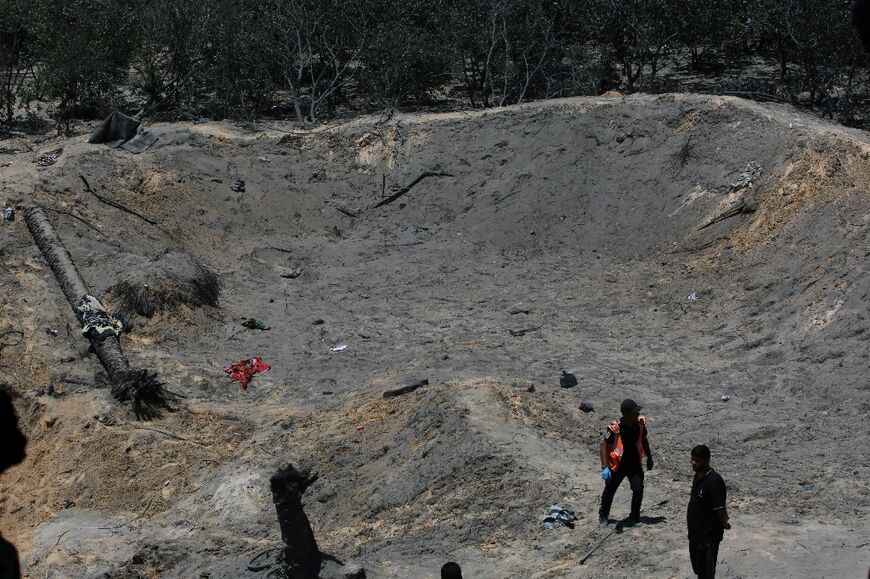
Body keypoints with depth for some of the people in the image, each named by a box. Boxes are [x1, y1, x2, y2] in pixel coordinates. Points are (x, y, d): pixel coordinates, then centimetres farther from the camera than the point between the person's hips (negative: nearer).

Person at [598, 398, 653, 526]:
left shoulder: (640, 423, -10)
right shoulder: (615, 428, -26)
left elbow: (643, 440, 9)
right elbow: (604, 445, -21)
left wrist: (649, 458, 18)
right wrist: (605, 467, -27)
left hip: (635, 464, 3)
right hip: (617, 465, -3)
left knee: (638, 489, -11)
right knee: (609, 490, 11)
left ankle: (634, 516, 9)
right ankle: (603, 515, 35)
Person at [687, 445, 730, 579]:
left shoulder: (714, 481, -23)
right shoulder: (698, 477, 6)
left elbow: (719, 507, -24)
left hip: (709, 534, -9)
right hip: (695, 531, 9)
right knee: (697, 567, 21)